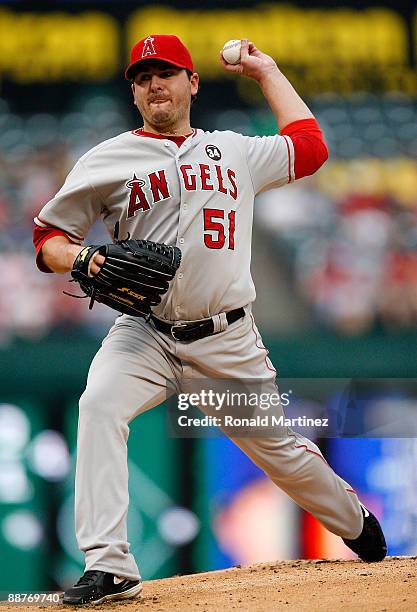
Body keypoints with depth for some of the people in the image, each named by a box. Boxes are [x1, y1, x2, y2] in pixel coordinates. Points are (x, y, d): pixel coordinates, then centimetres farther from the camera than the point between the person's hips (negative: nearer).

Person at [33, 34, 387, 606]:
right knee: (100, 406, -30)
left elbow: (309, 144, 25)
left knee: (282, 450, 8)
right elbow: (48, 238, 4)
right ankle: (109, 565, -31)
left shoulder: (235, 151, 12)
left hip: (228, 339, 2)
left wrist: (266, 71, 28)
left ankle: (358, 524, 36)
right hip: (145, 333, -1)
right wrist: (81, 258, -18)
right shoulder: (107, 161, 4)